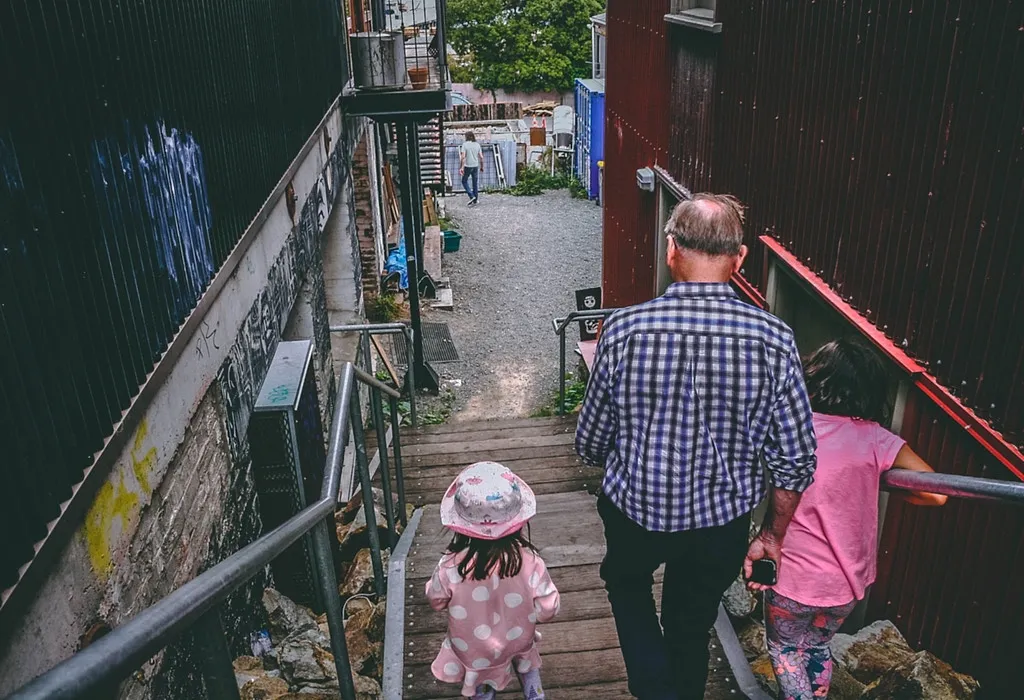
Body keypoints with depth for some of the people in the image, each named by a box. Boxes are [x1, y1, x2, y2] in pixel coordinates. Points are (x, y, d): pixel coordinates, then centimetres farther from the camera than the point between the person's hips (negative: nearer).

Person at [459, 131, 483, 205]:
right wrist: (482, 167, 13)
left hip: (468, 166, -4)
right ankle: (475, 200, 15)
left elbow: (463, 157, -17)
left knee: (464, 181, 12)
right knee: (475, 183, 11)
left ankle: (472, 196, -2)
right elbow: (481, 157, 3)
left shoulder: (465, 144, -9)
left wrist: (461, 167, -17)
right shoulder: (477, 145, 3)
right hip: (475, 166, 4)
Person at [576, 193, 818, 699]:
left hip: (635, 510, -1)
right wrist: (773, 534, 7)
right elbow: (796, 460, -10)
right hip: (722, 524, 1)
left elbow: (590, 443, -8)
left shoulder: (623, 329, -20)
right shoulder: (774, 340, -18)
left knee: (626, 581, 31)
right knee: (692, 629, 26)